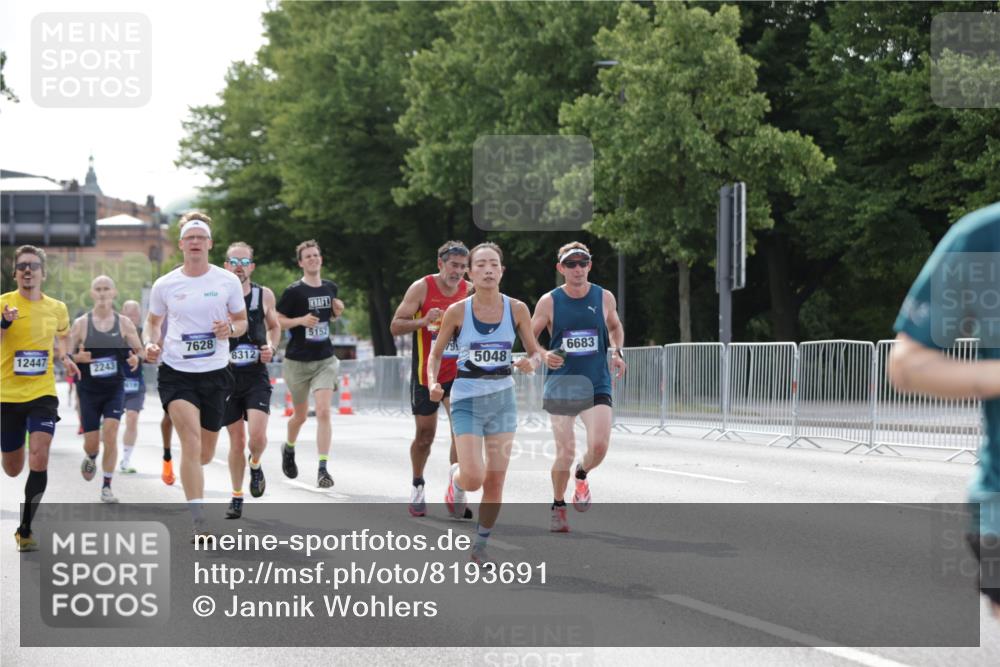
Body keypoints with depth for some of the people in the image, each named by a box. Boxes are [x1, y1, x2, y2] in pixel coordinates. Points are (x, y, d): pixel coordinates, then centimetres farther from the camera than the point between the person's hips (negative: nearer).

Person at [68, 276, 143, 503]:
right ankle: (91, 458, 41)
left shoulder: (124, 323, 1)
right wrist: (78, 358, -20)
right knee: (91, 441, 2)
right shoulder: (81, 324, -1)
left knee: (110, 433, -16)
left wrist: (137, 359, -16)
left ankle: (107, 487, -8)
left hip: (115, 388, 0)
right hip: (89, 389, 0)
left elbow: (139, 352, 7)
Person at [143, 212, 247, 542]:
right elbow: (153, 321, 16)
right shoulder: (165, 285, 1)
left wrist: (231, 329, -12)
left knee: (205, 453, 10)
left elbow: (242, 320, 11)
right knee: (192, 442, -19)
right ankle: (199, 523, -19)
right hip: (176, 373, -2)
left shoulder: (228, 281, 1)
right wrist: (150, 342, -5)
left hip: (215, 373, 2)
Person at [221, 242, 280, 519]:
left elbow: (274, 326, 19)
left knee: (257, 436, -18)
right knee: (237, 441, 5)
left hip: (257, 376, 0)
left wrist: (271, 347, 0)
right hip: (227, 376, 0)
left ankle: (256, 465, 15)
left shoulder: (264, 296, 2)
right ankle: (237, 497, 21)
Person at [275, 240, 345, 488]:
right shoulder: (293, 291, -9)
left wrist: (337, 311, 0)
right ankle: (289, 449, 44)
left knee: (323, 412, -14)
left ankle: (323, 469, -15)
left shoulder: (330, 287, 7)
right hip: (297, 362, -2)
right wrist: (301, 320, -21)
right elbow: (276, 321, -6)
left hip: (325, 360, 2)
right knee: (300, 415, 12)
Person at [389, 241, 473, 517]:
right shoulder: (421, 288, -10)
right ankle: (417, 487, 31)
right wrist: (423, 321, -26)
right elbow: (395, 326, -10)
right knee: (425, 435, 8)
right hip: (426, 375, -2)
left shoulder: (470, 291, 0)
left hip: (458, 374, 2)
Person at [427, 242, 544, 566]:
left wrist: (531, 363, -17)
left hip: (503, 399, 2)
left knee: (495, 481, 2)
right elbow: (435, 354, 3)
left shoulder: (516, 309, -3)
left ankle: (480, 546, 20)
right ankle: (456, 479, 24)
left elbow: (536, 352, 6)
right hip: (467, 400, -2)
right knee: (474, 478, -14)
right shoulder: (457, 311, -7)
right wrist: (433, 383, -15)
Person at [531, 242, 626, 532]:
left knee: (599, 445, -16)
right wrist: (544, 355, -16)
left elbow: (615, 326, 21)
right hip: (561, 386, -1)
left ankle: (582, 477, 19)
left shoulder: (604, 298, 2)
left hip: (596, 385, 1)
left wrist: (617, 352, 2)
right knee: (565, 452, -3)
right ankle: (558, 507, 21)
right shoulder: (549, 302, -4)